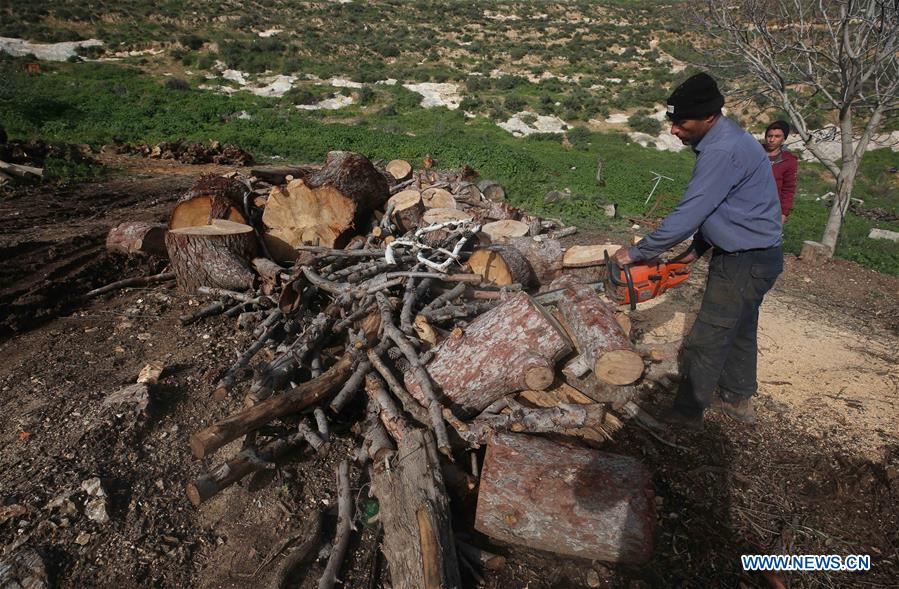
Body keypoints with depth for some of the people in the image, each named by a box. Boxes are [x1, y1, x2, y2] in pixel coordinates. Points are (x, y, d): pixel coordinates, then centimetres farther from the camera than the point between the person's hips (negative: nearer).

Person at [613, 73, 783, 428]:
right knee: (740, 331, 22)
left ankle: (687, 412, 15)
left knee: (706, 342, 0)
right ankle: (738, 400, 38)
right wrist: (697, 250, 8)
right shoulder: (725, 141, 8)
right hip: (752, 257, 11)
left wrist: (636, 254, -19)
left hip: (745, 263, -10)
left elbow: (688, 214, -26)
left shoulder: (723, 151, -25)